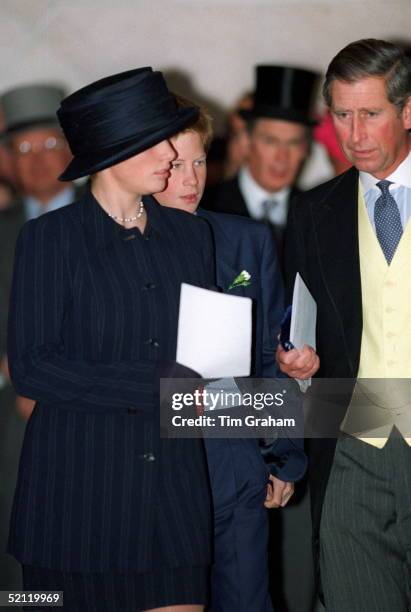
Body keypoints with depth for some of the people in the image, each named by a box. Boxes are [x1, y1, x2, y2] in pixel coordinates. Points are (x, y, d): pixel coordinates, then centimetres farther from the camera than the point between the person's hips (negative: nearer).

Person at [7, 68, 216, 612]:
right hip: (78, 483, -3)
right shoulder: (50, 239, -4)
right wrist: (154, 386, -16)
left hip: (173, 479, 4)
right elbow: (29, 367, -10)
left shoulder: (190, 235, 10)